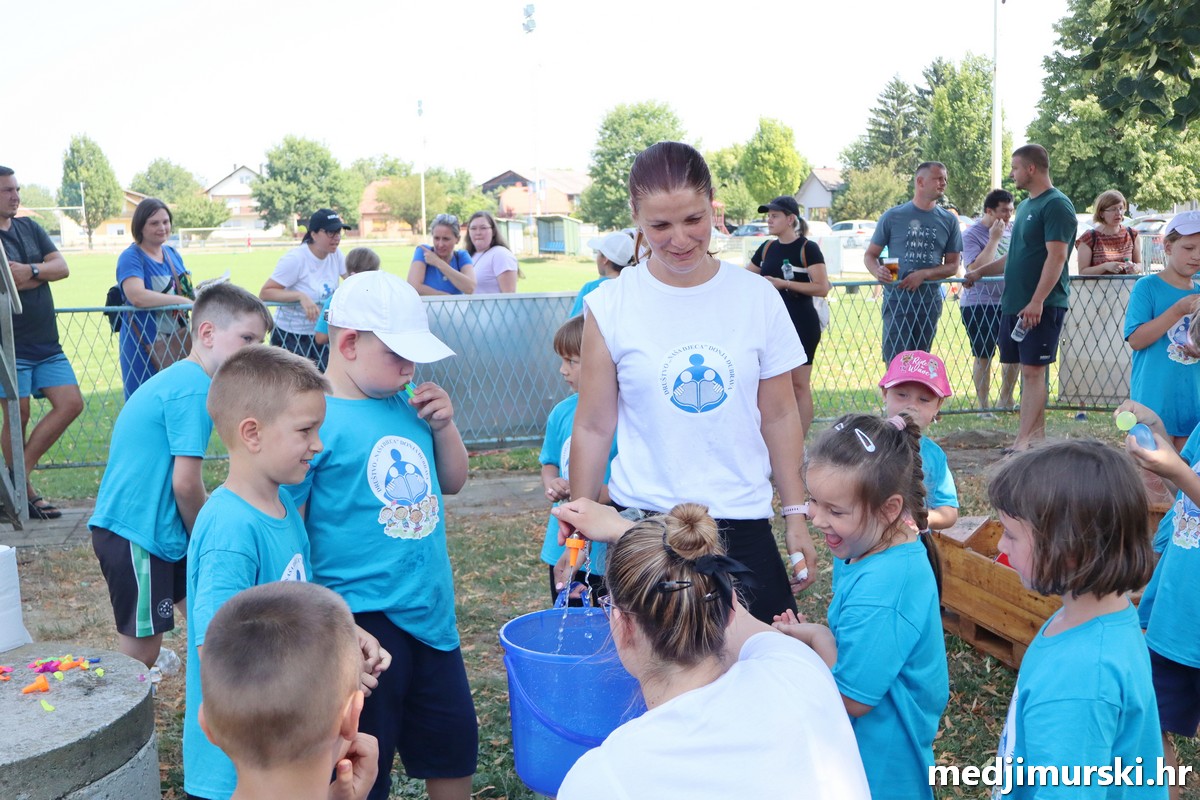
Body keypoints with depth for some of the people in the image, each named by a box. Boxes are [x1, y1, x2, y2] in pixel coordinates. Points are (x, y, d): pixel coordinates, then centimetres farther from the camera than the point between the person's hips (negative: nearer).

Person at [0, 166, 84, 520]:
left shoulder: (29, 228, 14)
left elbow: (62, 266, 4)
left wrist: (29, 271, -13)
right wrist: (42, 273, -6)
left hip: (46, 342, 6)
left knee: (71, 404, 1)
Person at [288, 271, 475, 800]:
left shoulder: (407, 401, 5)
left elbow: (452, 481, 16)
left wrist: (443, 424, -3)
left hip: (432, 612, 7)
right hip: (362, 621, -7)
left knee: (454, 747, 22)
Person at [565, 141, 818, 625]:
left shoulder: (757, 298, 0)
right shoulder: (610, 307, -4)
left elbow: (779, 417, 6)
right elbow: (593, 427, -1)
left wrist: (796, 518, 6)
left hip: (742, 525, 2)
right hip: (641, 525, -1)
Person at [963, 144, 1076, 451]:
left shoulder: (1056, 205, -11)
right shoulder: (1026, 206, 18)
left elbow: (1057, 257, -19)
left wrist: (1037, 302, -26)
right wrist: (980, 271, 29)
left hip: (1042, 305, -9)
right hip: (1014, 303, 9)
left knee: (1033, 370, -8)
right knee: (1028, 370, 10)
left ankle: (1023, 440, -8)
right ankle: (1037, 434, 17)